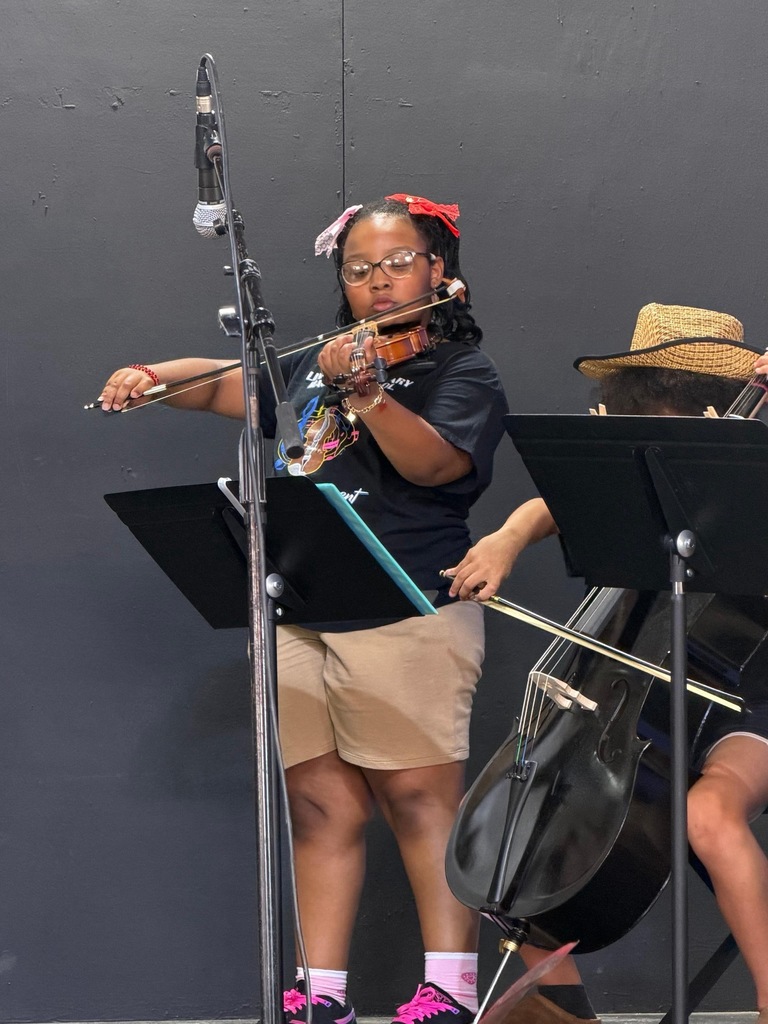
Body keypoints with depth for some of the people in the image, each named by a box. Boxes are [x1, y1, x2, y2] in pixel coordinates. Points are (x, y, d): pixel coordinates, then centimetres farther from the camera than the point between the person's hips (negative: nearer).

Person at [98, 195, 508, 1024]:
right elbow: (227, 386, 31)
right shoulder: (314, 365, 20)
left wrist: (364, 390, -30)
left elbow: (431, 463, -17)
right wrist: (154, 377, 13)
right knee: (322, 805, 4)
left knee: (419, 799, -8)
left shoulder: (462, 372, 1)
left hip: (405, 616, -6)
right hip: (300, 616, 6)